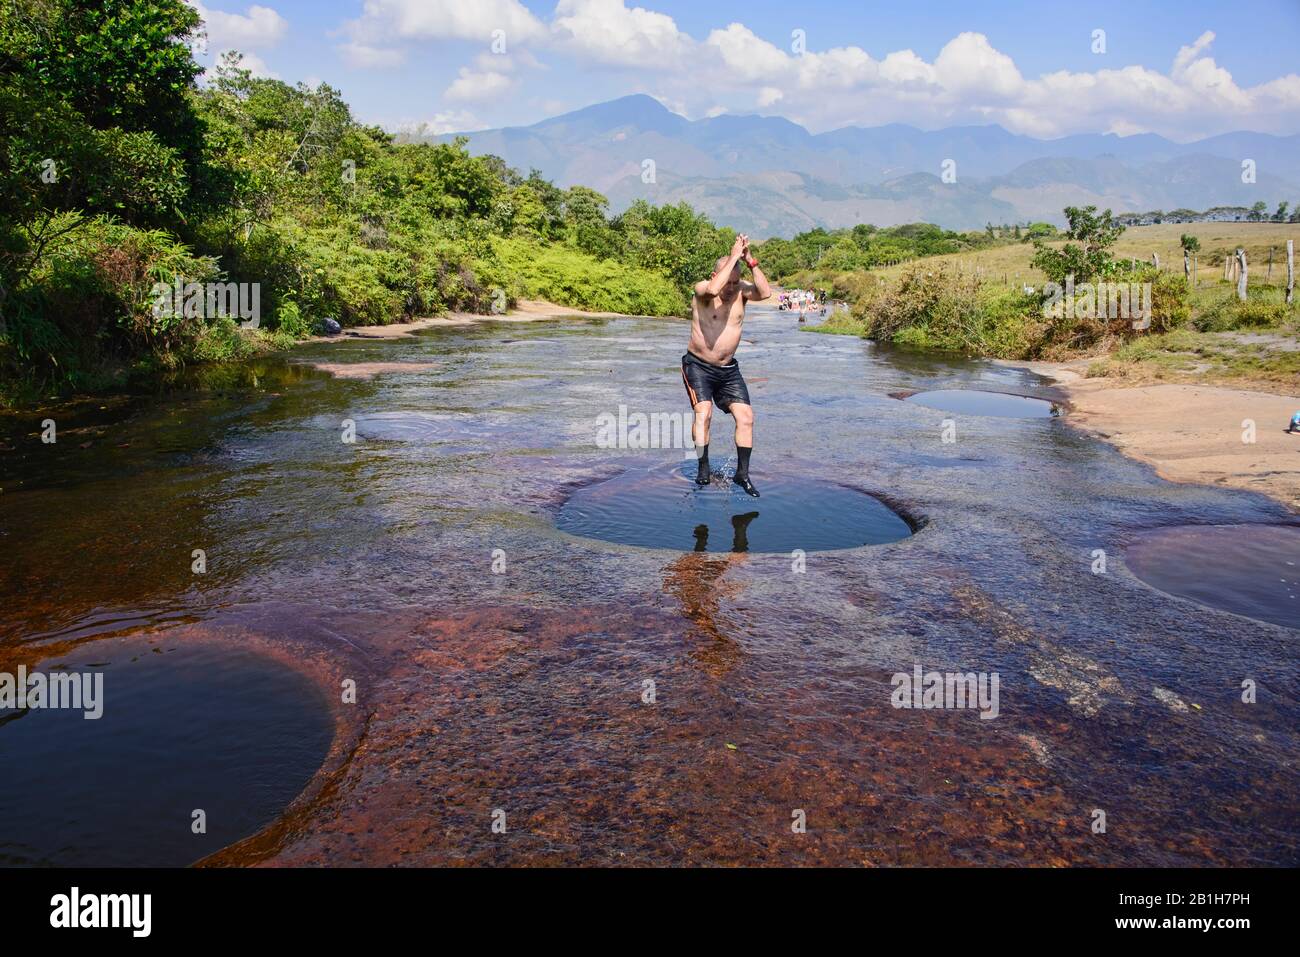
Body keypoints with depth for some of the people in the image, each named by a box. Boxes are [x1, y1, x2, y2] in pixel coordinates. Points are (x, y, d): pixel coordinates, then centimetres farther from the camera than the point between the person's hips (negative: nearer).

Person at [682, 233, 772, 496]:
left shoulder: (741, 290, -2)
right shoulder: (701, 290, -12)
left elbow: (765, 292, -22)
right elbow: (713, 289, -37)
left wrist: (750, 261, -24)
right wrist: (733, 256, -30)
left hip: (728, 368, 4)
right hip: (698, 365, -4)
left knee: (746, 416, -4)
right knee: (704, 412, -22)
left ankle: (742, 473, 4)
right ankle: (703, 470, -14)